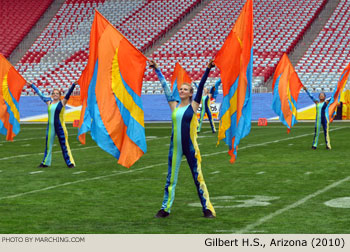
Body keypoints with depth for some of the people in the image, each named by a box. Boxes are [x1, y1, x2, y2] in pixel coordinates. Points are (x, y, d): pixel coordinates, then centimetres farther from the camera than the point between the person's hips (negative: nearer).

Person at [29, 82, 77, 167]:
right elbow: (40, 94, 19)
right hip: (50, 126, 4)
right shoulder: (49, 102, 10)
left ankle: (70, 163, 0)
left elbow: (68, 93, -10)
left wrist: (74, 85, -22)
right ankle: (45, 162, 20)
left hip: (60, 127, -4)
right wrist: (32, 86, 26)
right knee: (48, 144, 10)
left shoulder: (62, 102, 0)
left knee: (64, 145, -4)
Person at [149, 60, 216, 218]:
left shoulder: (193, 106, 0)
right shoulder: (174, 106, 8)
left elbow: (201, 86, -8)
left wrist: (208, 69, -16)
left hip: (190, 146, -3)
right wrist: (157, 70, 14)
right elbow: (165, 87, 11)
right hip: (175, 147, 4)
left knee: (198, 177, 1)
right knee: (170, 178, 7)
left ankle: (207, 209, 7)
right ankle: (165, 208, 15)